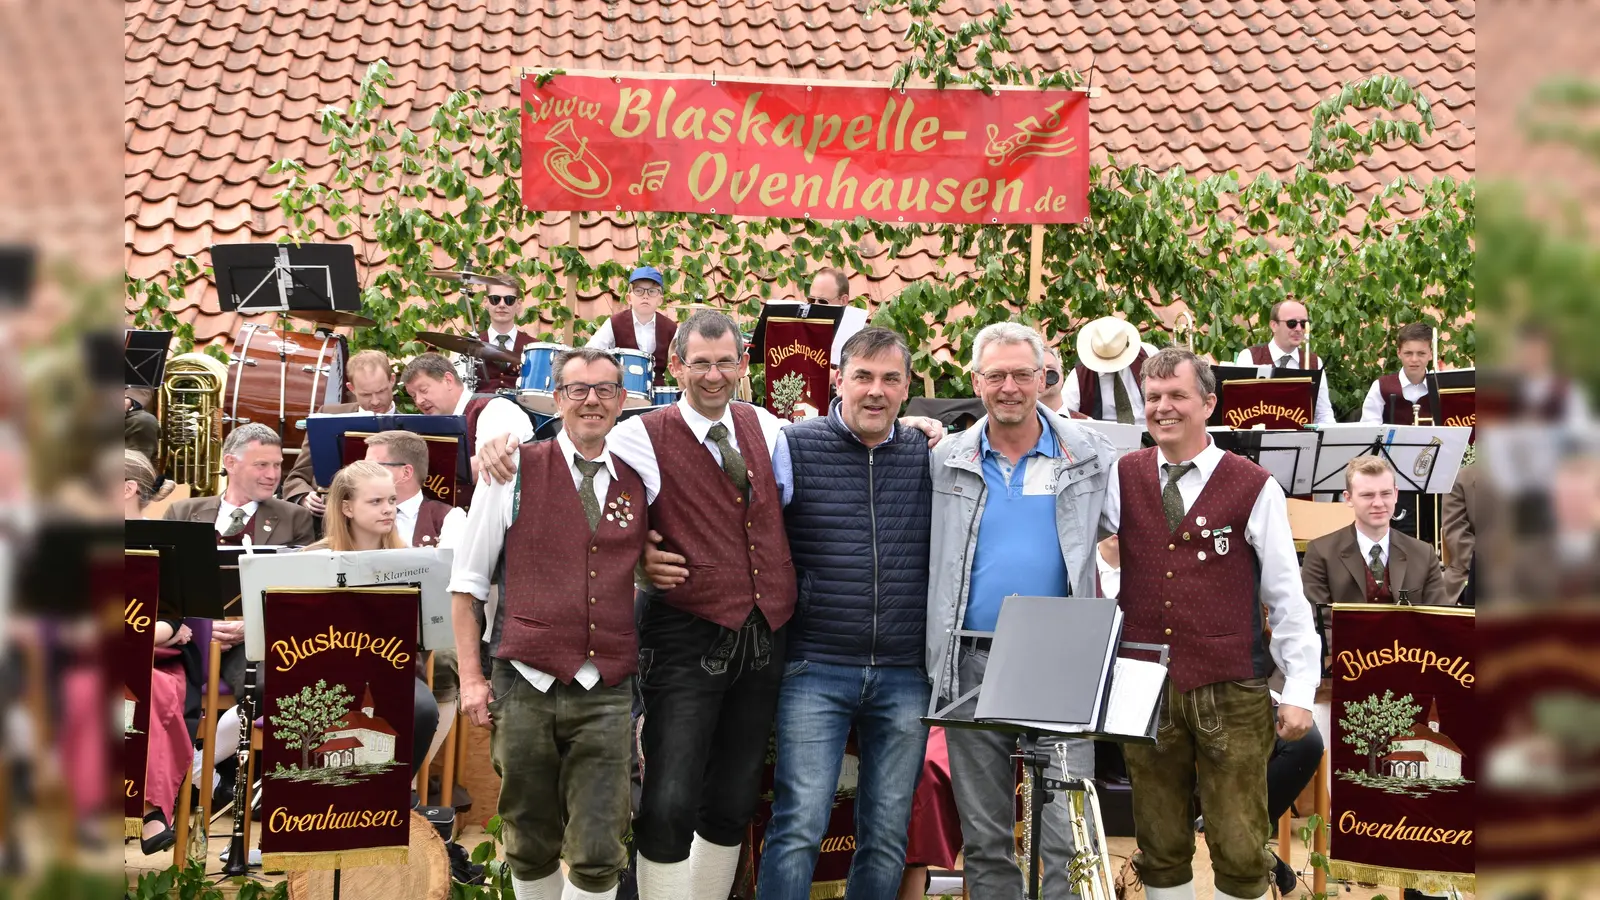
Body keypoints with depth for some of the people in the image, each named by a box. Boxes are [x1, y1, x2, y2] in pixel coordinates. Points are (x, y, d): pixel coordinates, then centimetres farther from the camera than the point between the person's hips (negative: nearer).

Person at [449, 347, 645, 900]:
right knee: (530, 849, 10)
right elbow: (468, 579, 4)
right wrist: (471, 677, 0)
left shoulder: (639, 483, 9)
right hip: (524, 688, -1)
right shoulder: (515, 471, 2)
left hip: (606, 694, 1)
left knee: (599, 856, -3)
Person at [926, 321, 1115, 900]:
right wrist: (933, 652, 6)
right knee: (984, 836, 11)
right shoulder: (947, 461, 6)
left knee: (1067, 832, -5)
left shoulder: (1089, 457, 2)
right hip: (971, 664, 2)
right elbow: (925, 558, 13)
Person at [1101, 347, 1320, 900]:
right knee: (1160, 848, 11)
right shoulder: (1123, 477, 6)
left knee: (1240, 852, 2)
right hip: (1145, 689, 3)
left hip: (1231, 694, -2)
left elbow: (1287, 595, -1)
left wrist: (1299, 691, -3)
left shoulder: (1253, 487, -3)